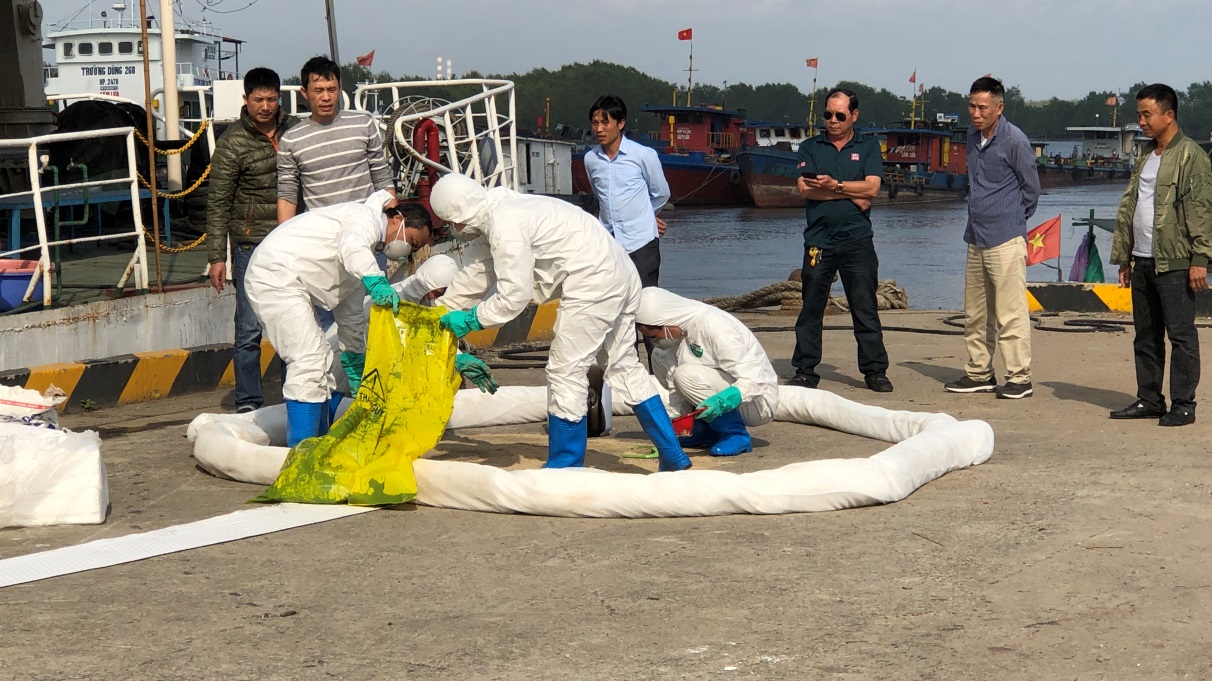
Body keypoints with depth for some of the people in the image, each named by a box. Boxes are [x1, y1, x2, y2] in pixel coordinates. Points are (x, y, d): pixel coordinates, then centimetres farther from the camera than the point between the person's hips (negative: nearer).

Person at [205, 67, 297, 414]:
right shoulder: (232, 143, -3)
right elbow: (218, 204, -2)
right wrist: (216, 257, -6)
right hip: (252, 245, -3)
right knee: (249, 328, -2)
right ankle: (248, 403, 7)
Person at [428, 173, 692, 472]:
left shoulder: (504, 226, -16)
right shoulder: (501, 212, 16)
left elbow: (514, 295, -17)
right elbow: (480, 273, 28)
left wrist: (470, 319, -5)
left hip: (592, 284, -11)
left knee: (566, 372, -1)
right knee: (625, 366, 17)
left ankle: (565, 467, 8)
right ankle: (673, 457, 20)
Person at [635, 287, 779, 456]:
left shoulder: (714, 326, -26)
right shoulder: (680, 332, -3)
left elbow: (754, 381, -30)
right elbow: (673, 382, 2)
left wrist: (720, 402, -42)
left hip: (757, 400, -9)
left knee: (687, 375, -29)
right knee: (659, 357, 0)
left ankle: (736, 434, -13)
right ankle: (706, 429, 5)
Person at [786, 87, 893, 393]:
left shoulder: (868, 147, 10)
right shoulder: (810, 147, 12)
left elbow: (872, 187, -4)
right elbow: (805, 188, -3)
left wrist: (834, 185, -12)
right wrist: (851, 194, -6)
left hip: (857, 241, -1)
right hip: (818, 239, 1)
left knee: (866, 308, -1)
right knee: (811, 309, 3)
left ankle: (875, 371, 4)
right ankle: (805, 371, 9)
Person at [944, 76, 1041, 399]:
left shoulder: (1014, 140, -10)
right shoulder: (973, 136, 13)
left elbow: (1031, 188, -1)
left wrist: (1013, 221, 9)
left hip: (1005, 239, -8)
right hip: (976, 238, 8)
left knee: (1010, 313, -8)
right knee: (975, 313, 12)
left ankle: (1019, 378, -4)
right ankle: (979, 373, 21)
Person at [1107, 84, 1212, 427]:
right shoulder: (1146, 158, 17)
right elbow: (1127, 208, 20)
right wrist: (1124, 257, 16)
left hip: (1175, 263, -8)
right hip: (1143, 262, 8)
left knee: (1181, 334, -3)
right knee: (1146, 336, 11)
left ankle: (1183, 405, 1)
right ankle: (1149, 399, 18)